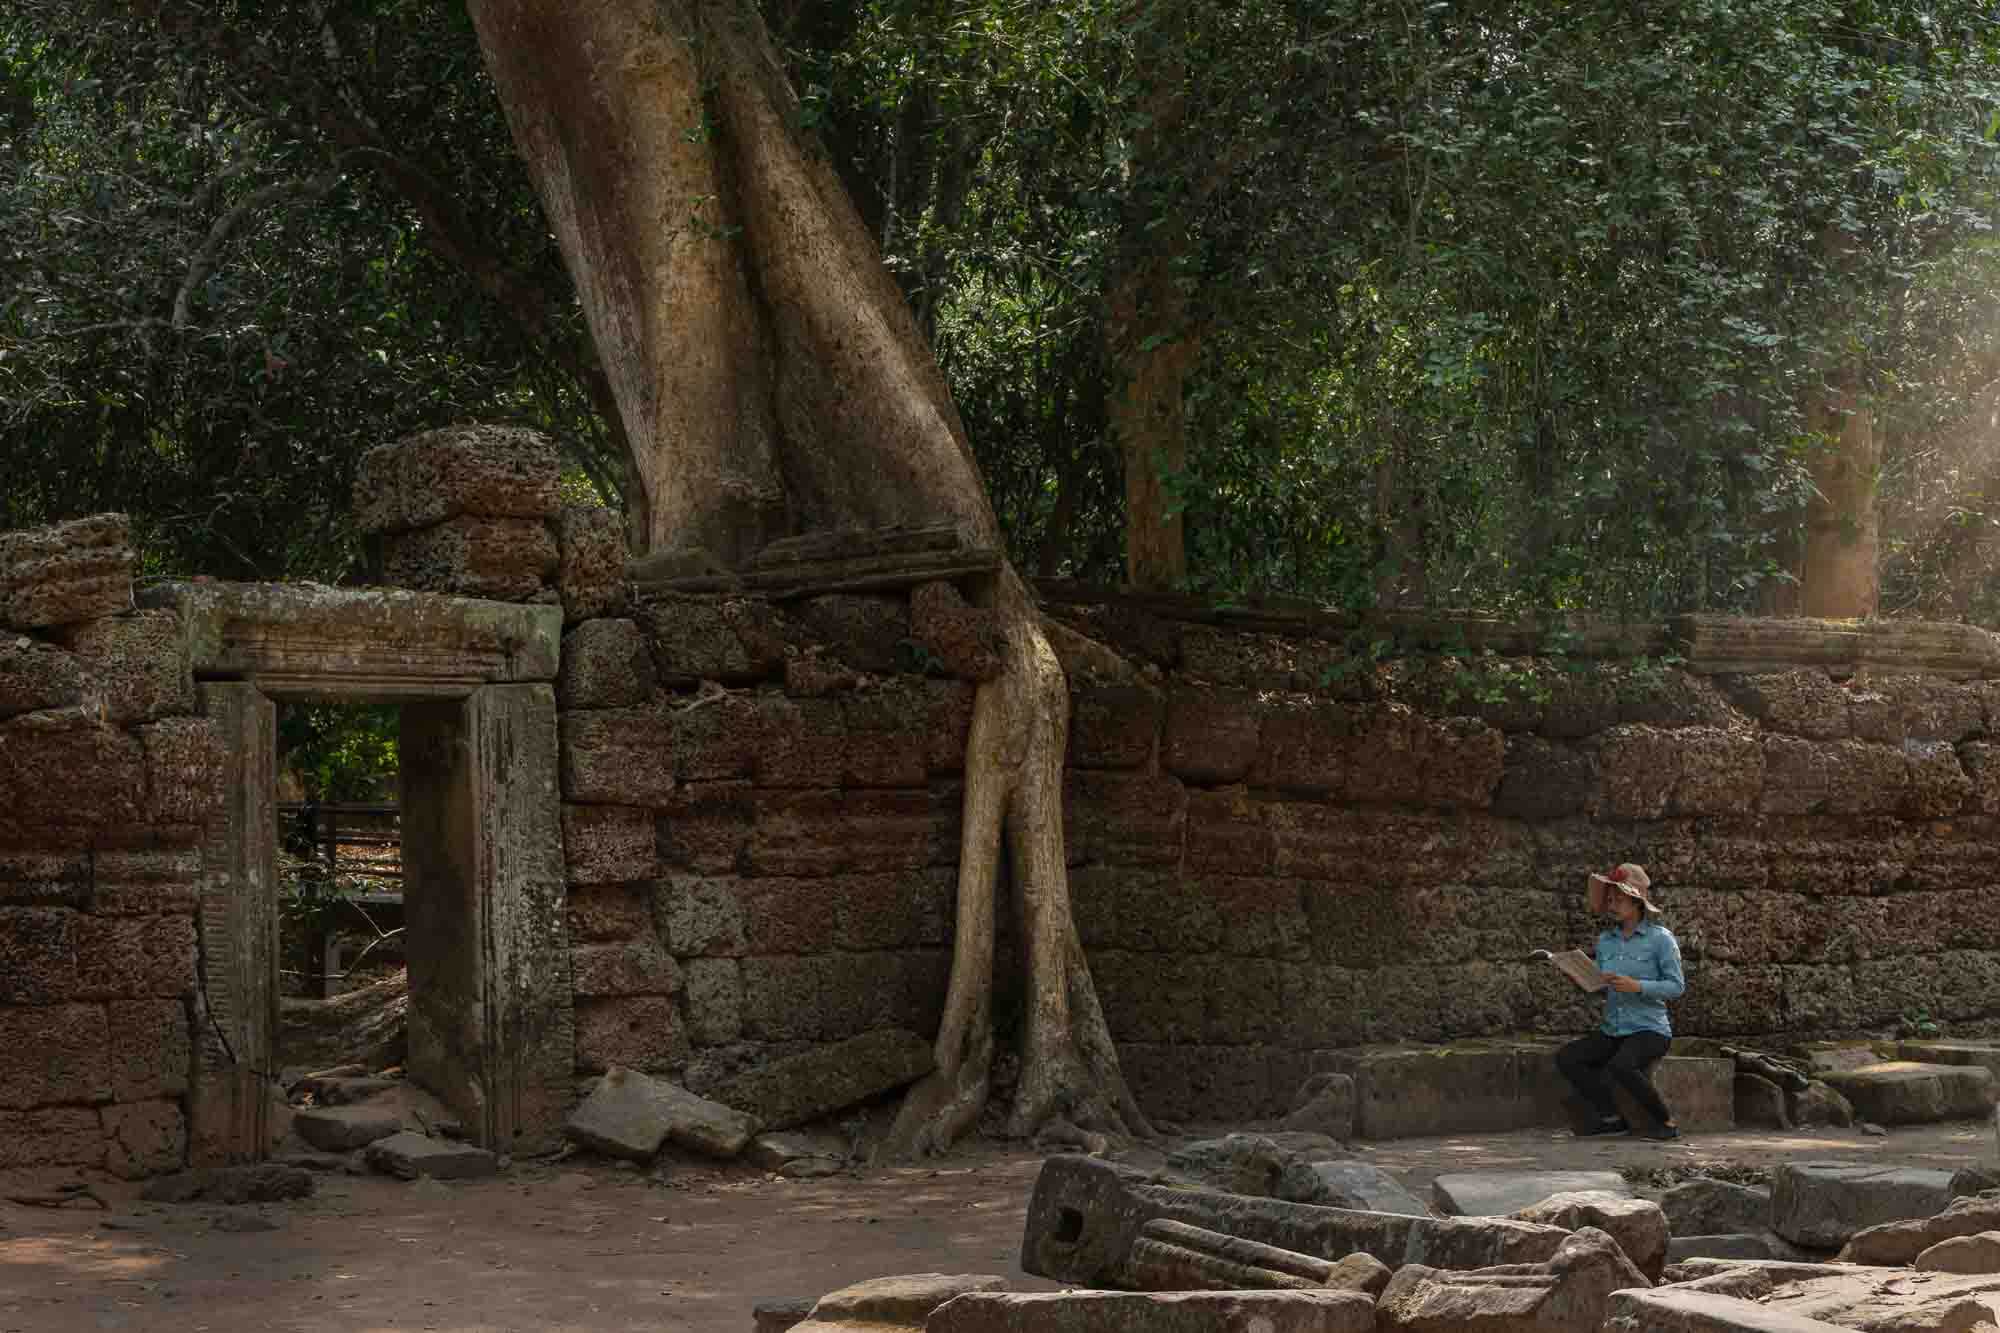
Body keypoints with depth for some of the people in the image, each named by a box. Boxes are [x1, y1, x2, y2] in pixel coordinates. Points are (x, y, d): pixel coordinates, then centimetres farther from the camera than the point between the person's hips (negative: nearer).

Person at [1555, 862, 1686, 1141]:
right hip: (1612, 1031, 7)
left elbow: (1676, 986, -9)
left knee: (1621, 1066, -34)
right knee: (1566, 1058, -13)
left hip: (1649, 1029, -7)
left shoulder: (1660, 938, -6)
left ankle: (1667, 1121, -15)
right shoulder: (1606, 940, 11)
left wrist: (1636, 986, -22)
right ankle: (1612, 1118, -7)